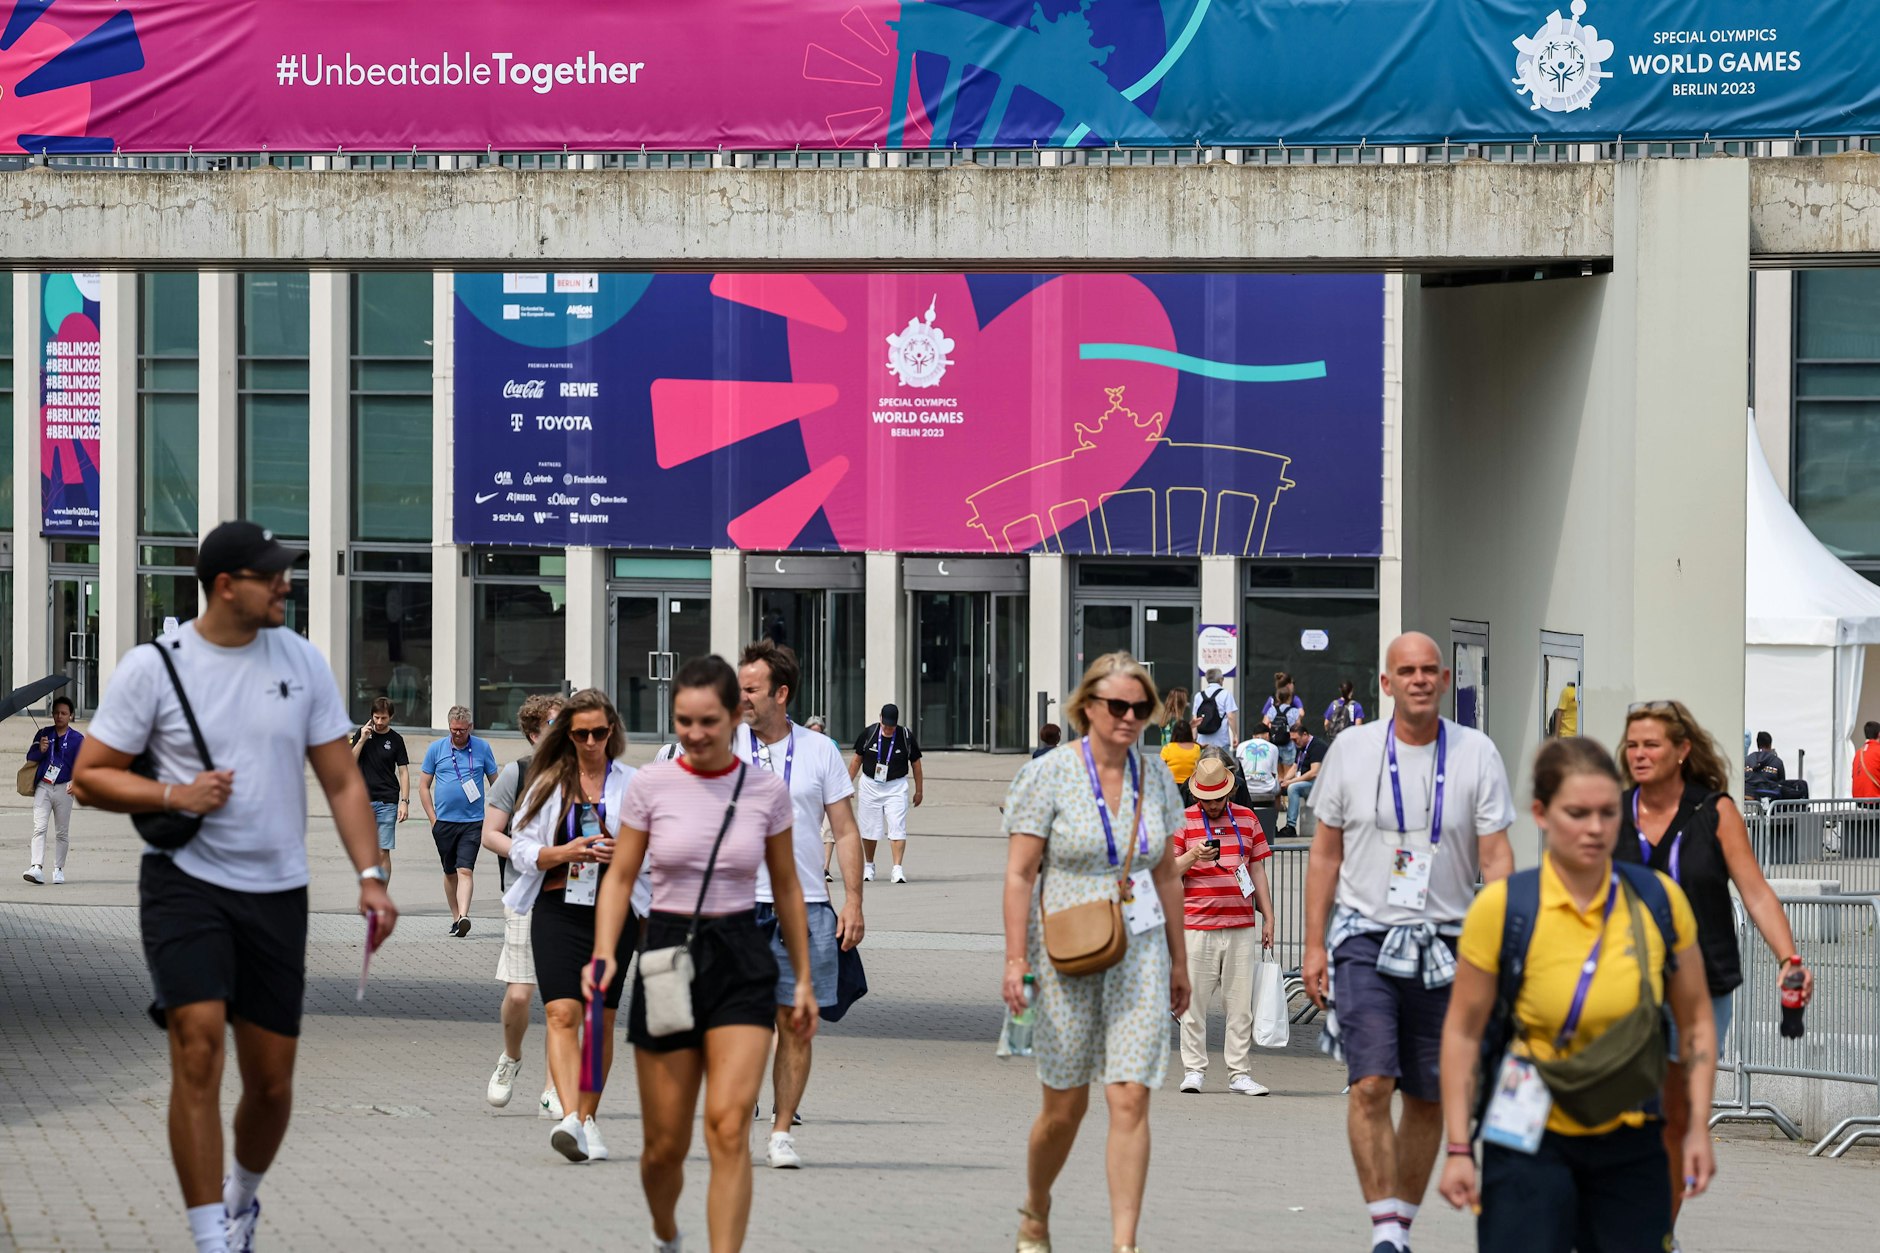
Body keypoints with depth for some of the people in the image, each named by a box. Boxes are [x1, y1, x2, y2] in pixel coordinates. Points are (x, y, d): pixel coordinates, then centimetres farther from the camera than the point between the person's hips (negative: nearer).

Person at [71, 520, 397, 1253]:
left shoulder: (302, 662, 5)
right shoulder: (153, 666, -5)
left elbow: (341, 781, 8)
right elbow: (88, 777, 0)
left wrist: (370, 876, -3)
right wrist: (175, 795, -15)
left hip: (277, 892, 4)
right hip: (184, 883, -3)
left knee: (272, 1082, 6)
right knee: (199, 1046, -20)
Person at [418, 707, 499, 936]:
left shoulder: (482, 748, 3)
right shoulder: (436, 749, 4)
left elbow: (495, 782, 11)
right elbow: (424, 786, 8)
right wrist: (432, 818, 0)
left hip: (473, 821, -2)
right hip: (444, 820, 2)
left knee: (465, 870, -14)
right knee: (450, 872, 10)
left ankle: (463, 917, -25)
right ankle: (455, 917, 21)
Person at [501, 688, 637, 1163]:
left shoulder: (632, 784, 8)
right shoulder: (549, 782, 9)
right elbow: (520, 847, 5)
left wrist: (622, 853, -12)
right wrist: (564, 852, -12)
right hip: (558, 908, 0)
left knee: (600, 1019, 4)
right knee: (562, 1014, -15)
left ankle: (588, 1118, 17)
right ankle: (569, 1118, -27)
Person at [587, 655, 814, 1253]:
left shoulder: (768, 789, 0)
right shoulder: (651, 784, -3)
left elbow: (786, 888, 10)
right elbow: (621, 876, 2)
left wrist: (804, 979, 10)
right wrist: (603, 953, -14)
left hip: (742, 962, 0)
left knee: (729, 1128, -19)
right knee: (665, 1144, 6)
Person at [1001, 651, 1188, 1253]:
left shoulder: (1154, 777, 7)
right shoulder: (1047, 775, -6)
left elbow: (1166, 875, 14)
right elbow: (1018, 874, -7)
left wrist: (1178, 961, 15)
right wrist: (1016, 958, -15)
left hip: (1139, 953, 3)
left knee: (1130, 1100, -8)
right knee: (1065, 1107, 5)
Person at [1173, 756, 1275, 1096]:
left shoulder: (1247, 819, 12)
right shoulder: (1183, 821, 4)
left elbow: (1257, 870, 17)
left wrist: (1268, 917, 13)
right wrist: (1193, 856, -16)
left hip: (1241, 927, 2)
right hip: (1197, 925, -2)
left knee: (1241, 1003, 1)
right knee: (1194, 1001, -2)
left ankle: (1240, 1074, 5)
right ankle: (1194, 1070, 5)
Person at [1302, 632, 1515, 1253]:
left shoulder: (1476, 754, 0)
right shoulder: (1352, 749, 2)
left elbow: (1496, 857, -1)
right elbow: (1326, 853, 8)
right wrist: (1315, 944, 4)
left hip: (1446, 947, 1)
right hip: (1366, 940, -1)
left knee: (1429, 1100, 7)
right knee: (1372, 1084, -16)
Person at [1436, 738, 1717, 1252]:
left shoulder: (1659, 900, -4)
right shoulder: (1501, 906, -11)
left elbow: (1694, 1020, 8)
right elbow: (1463, 1031, -4)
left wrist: (1698, 1126, 1)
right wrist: (1459, 1149, -7)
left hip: (1630, 1144, 3)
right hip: (1528, 1145, -2)